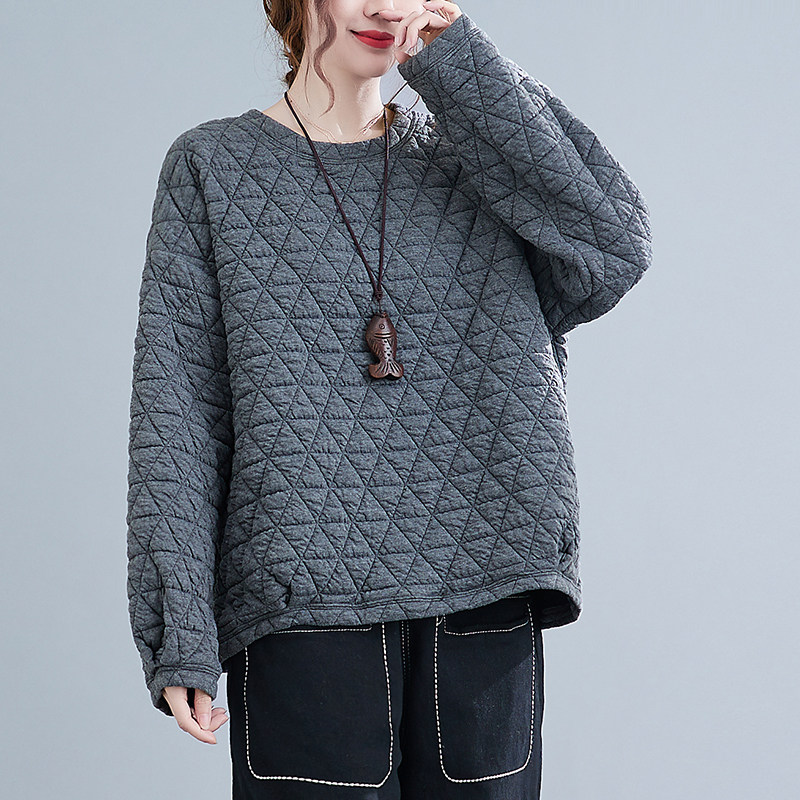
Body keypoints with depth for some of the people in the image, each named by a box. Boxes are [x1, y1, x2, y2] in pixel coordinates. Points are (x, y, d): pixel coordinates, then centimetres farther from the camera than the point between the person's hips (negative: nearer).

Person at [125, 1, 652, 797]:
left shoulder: (467, 158, 13)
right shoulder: (212, 167, 7)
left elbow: (612, 252, -5)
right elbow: (176, 410, 1)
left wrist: (458, 64, -3)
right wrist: (179, 635, -8)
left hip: (486, 596, 2)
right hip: (306, 611, -2)